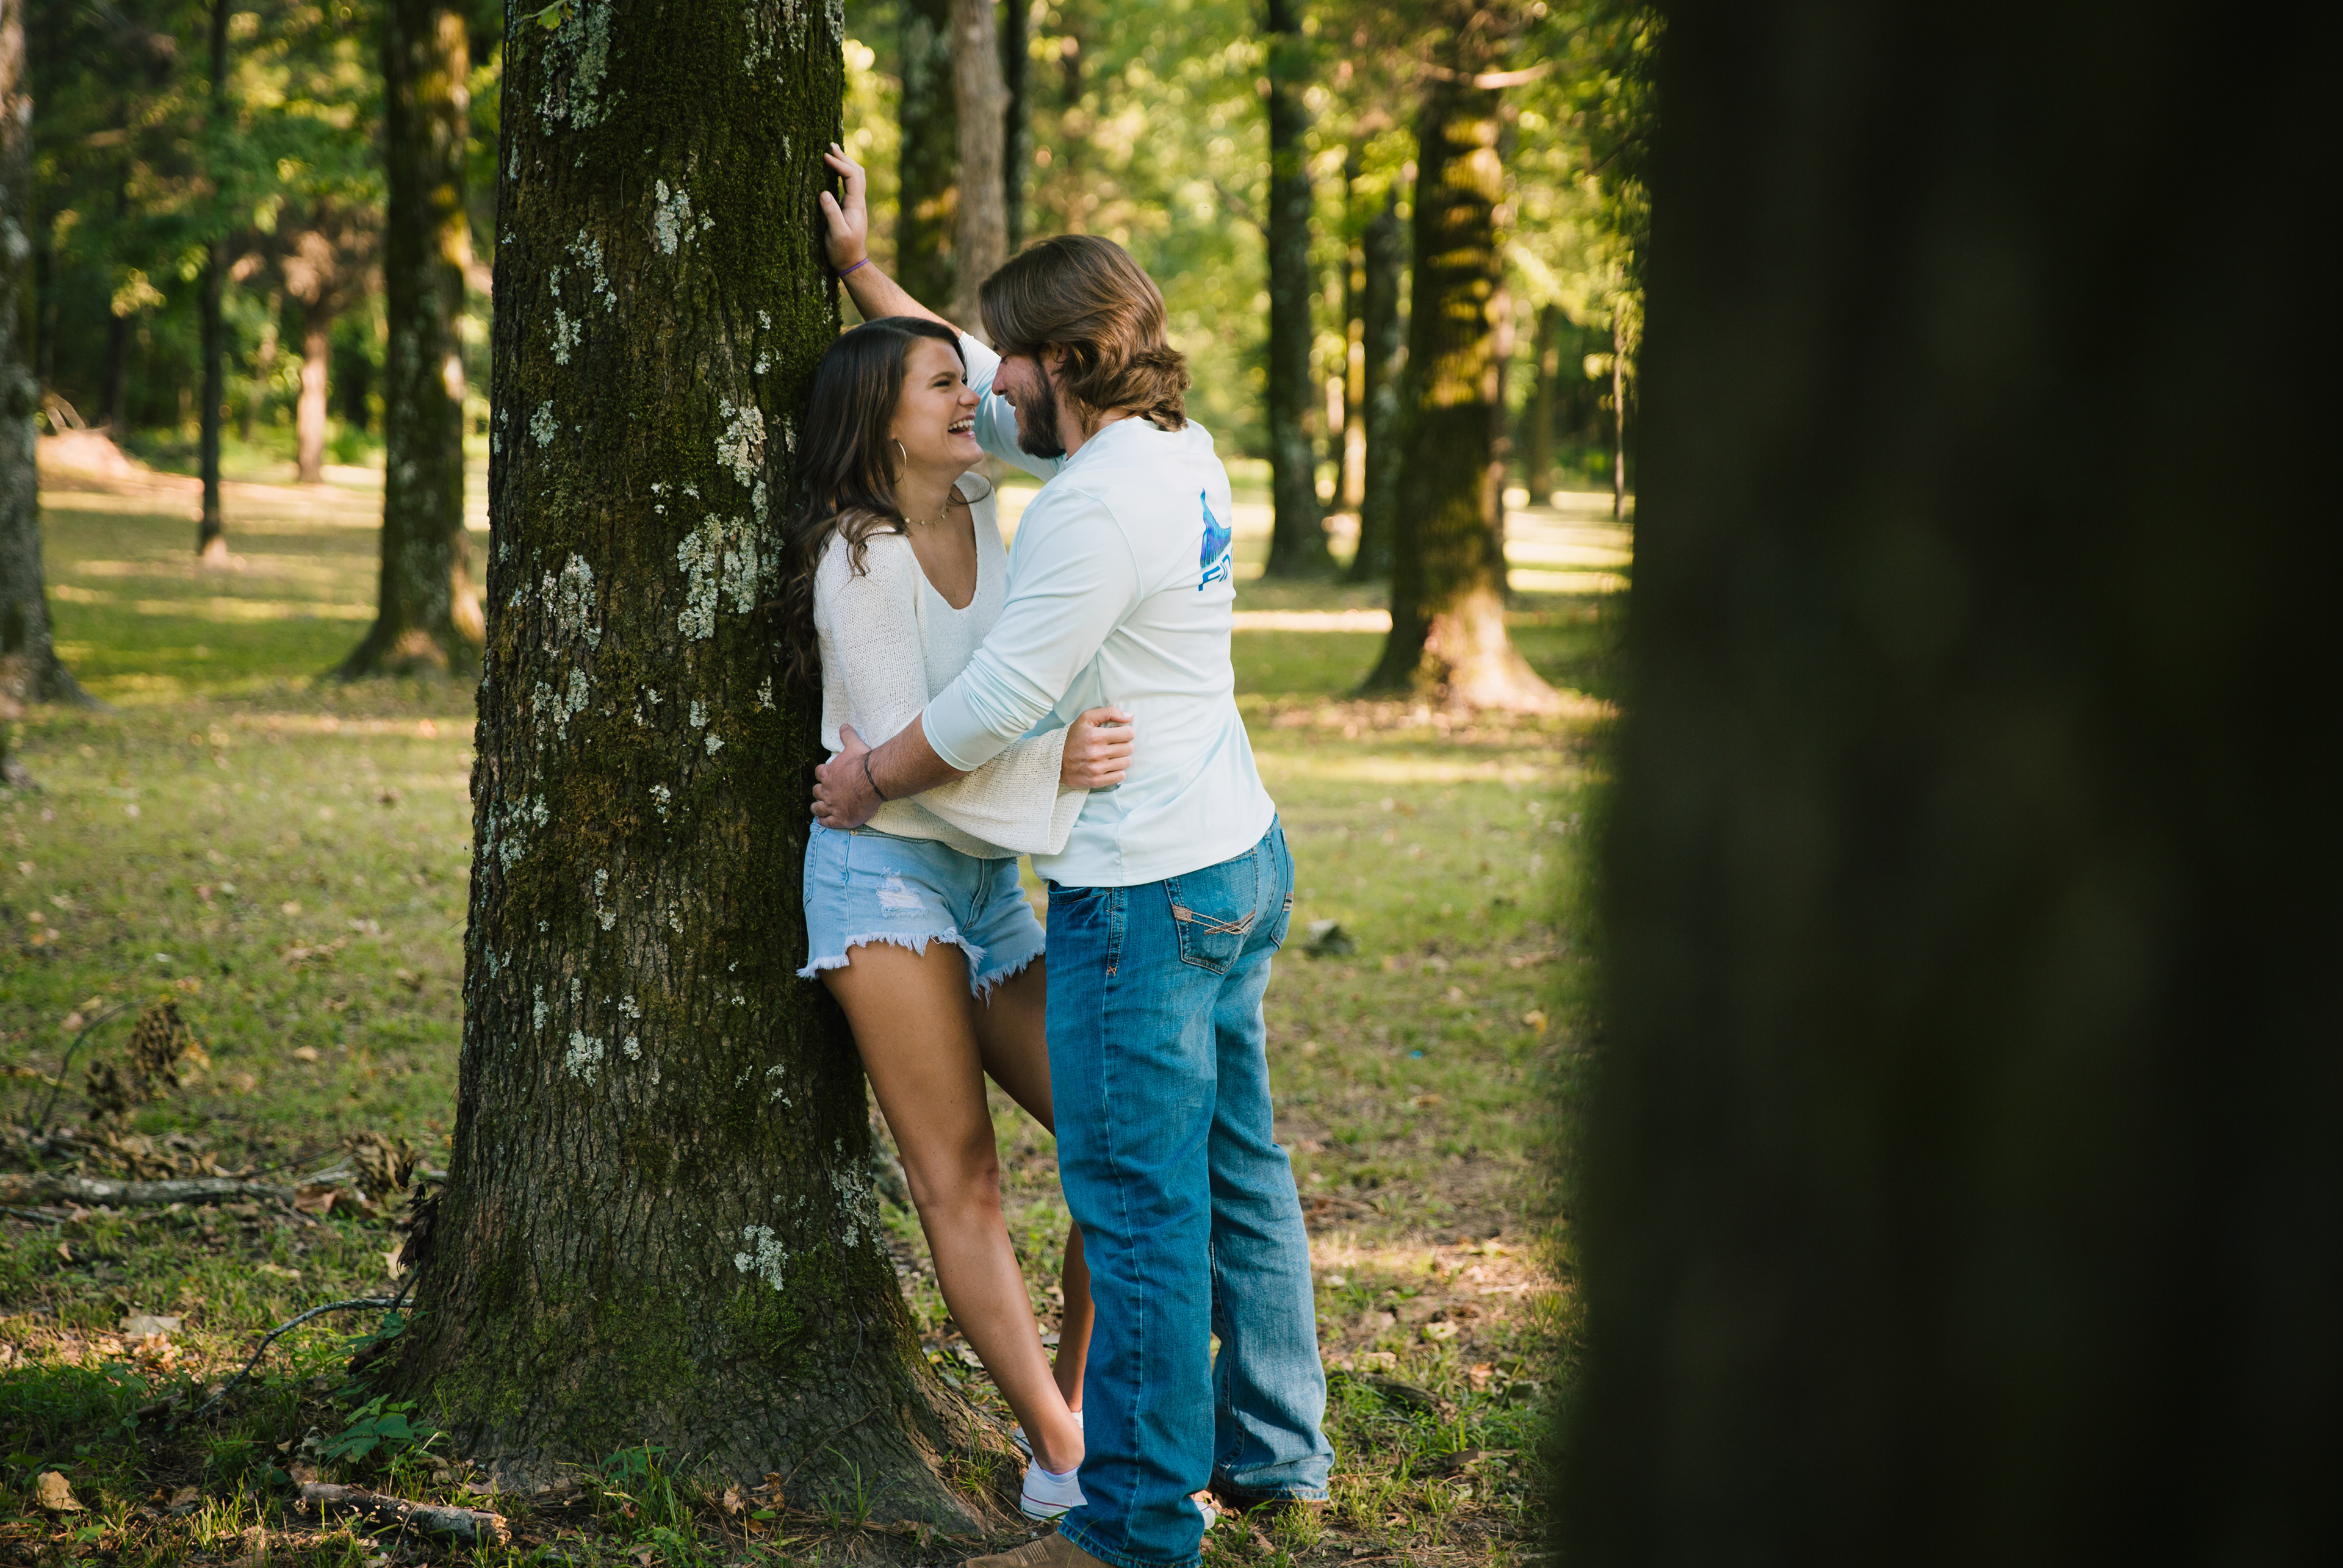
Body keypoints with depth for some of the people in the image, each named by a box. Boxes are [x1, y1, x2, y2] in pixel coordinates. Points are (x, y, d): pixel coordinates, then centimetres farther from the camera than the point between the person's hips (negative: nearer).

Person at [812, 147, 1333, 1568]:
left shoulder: (1096, 505, -19)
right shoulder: (1181, 453, 10)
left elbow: (998, 702, -17)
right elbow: (976, 398, 25)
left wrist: (871, 777, 0)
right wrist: (863, 270, 27)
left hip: (1148, 894, -10)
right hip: (1242, 861, 10)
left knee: (1140, 1203, -4)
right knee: (1238, 1169, 18)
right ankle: (1276, 1454, 28)